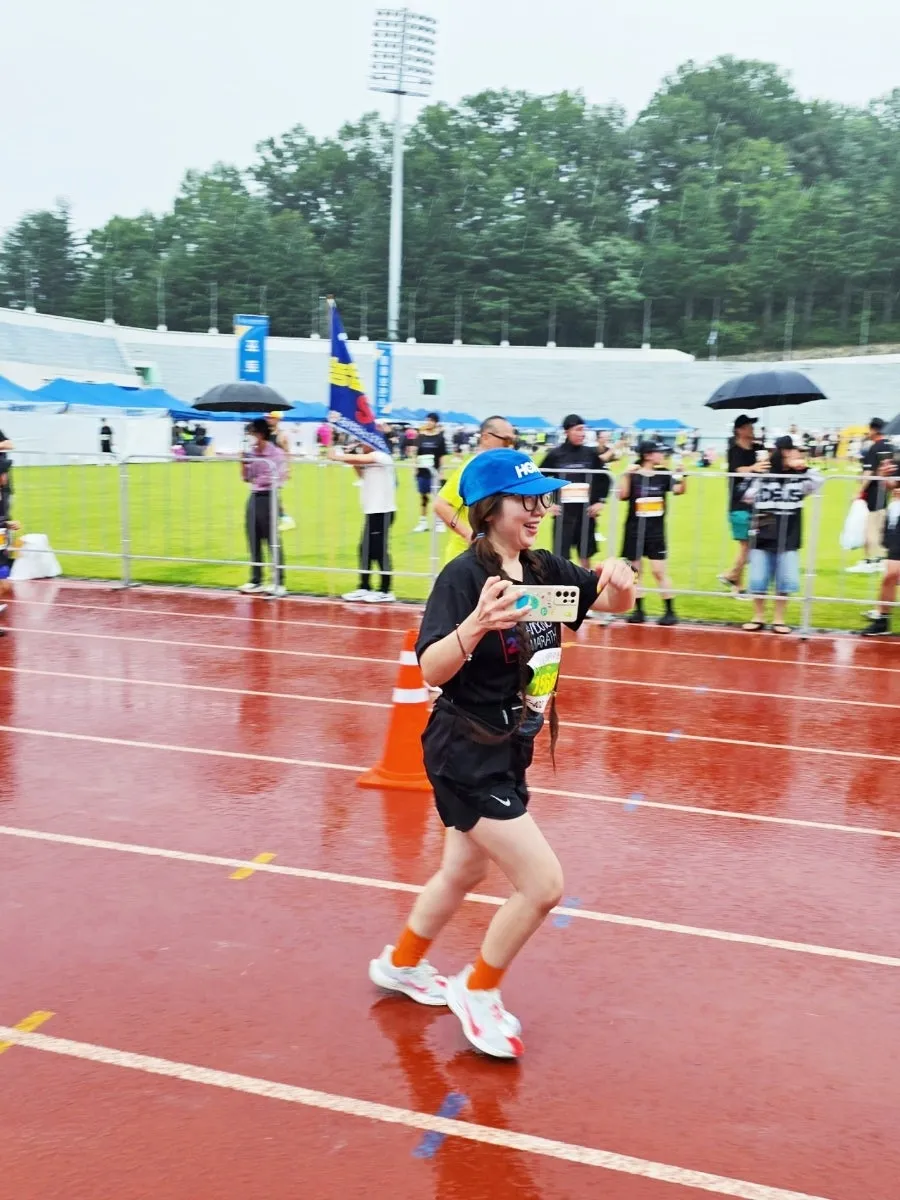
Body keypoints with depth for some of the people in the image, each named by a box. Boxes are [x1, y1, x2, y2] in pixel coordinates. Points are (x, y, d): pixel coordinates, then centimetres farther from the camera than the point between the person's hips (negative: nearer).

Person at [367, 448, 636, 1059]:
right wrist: (475, 626, -48)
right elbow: (432, 670, -30)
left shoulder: (544, 569, 1)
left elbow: (613, 602, 9)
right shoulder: (464, 576, -21)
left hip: (508, 751, 8)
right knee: (543, 883, -8)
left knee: (465, 872, 25)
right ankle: (479, 991, 18)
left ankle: (401, 963, 49)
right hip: (466, 754, -8)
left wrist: (619, 580, -14)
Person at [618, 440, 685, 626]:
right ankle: (638, 611, 18)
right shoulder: (633, 475, -6)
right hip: (634, 531, 0)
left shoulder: (664, 475, 2)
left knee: (660, 571, -3)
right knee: (635, 571, 7)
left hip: (656, 531, 0)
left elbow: (678, 490, -6)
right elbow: (622, 495, -19)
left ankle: (670, 612, 3)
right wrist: (627, 474, -29)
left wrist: (681, 476, -22)